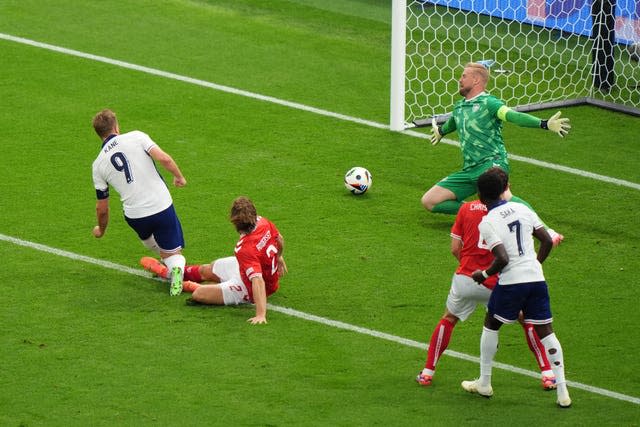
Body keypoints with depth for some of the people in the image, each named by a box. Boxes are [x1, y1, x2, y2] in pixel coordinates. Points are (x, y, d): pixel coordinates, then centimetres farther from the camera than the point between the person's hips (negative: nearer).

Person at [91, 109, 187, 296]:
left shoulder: (98, 165, 6)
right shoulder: (136, 137, -2)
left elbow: (102, 208, 12)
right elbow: (163, 158, -14)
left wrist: (101, 230, 31)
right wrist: (179, 176, 6)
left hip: (135, 216, 2)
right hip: (162, 207, -2)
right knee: (173, 253, 12)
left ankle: (169, 262, 34)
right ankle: (176, 267, -19)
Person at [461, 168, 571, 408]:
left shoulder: (487, 223, -10)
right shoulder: (522, 209, 7)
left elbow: (502, 259, -19)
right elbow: (547, 241, 8)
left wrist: (484, 275, -2)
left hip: (512, 281, -4)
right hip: (536, 278, 4)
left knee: (491, 325, 18)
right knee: (545, 331, 7)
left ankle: (484, 383, 25)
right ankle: (562, 391, 1)